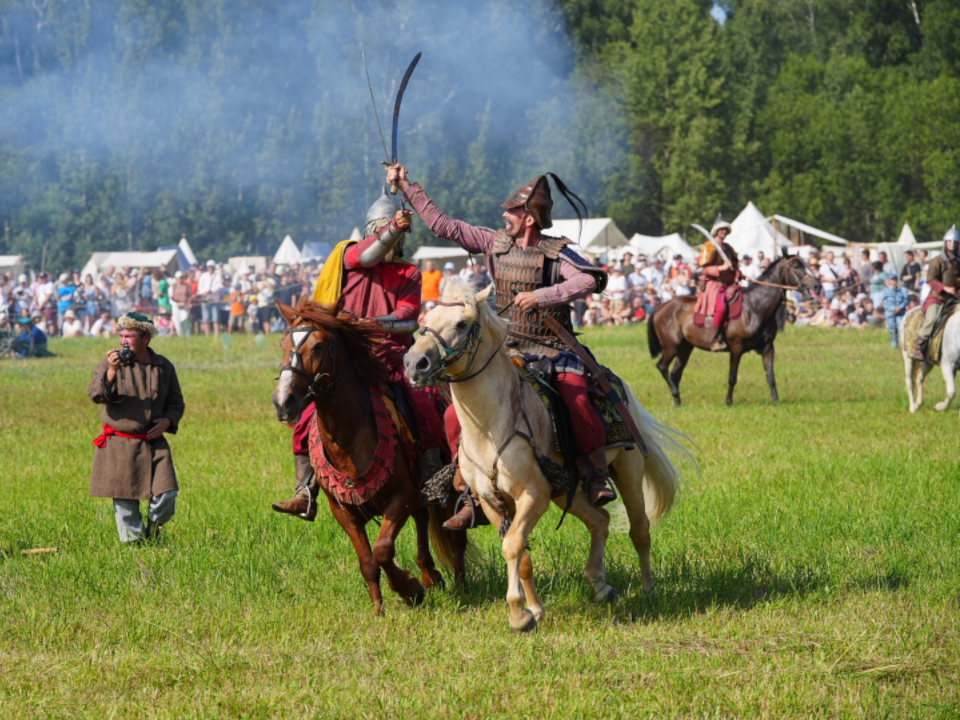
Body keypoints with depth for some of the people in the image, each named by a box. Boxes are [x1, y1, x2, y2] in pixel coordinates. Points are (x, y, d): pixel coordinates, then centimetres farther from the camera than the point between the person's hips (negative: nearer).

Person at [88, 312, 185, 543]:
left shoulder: (164, 367, 7)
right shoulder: (109, 363, 0)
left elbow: (176, 403, 17)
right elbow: (95, 395, -15)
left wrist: (167, 421, -4)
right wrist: (111, 372, -30)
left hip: (154, 444, 2)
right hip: (119, 445, -2)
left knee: (166, 497, -8)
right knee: (125, 500, 1)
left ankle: (152, 531, 19)